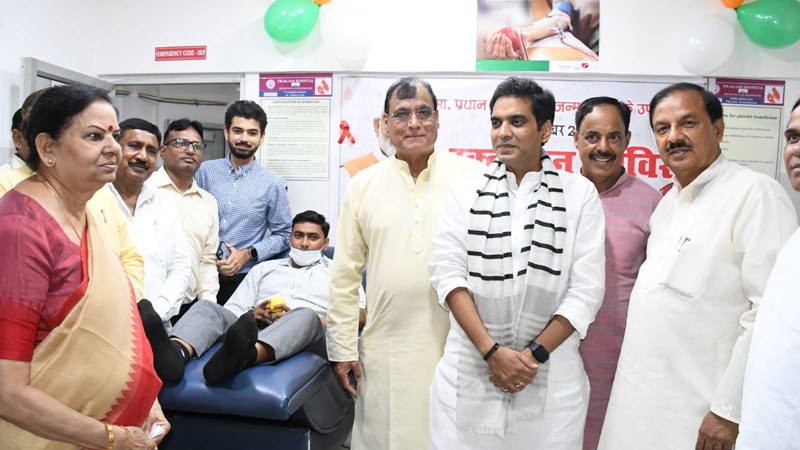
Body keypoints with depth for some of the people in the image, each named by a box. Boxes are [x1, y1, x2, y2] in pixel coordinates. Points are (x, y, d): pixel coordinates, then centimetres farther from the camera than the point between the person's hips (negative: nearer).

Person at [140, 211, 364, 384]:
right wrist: (252, 314, -3)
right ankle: (175, 353, -54)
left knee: (306, 315, -35)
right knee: (208, 307, -20)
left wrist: (312, 320, -9)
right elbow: (232, 310, 20)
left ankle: (238, 358, -63)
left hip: (306, 339, -3)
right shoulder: (264, 268, 29)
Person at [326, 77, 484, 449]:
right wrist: (343, 349, 6)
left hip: (459, 345, -1)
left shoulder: (471, 177, -3)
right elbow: (345, 276, 6)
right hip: (385, 350, 2)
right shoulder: (364, 185, 4)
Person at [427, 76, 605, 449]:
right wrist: (491, 351, -13)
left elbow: (586, 289, -3)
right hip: (468, 370, 1)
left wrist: (534, 354, -11)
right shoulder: (466, 191, 4)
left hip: (551, 374, 0)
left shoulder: (580, 194, 1)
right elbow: (448, 272, -5)